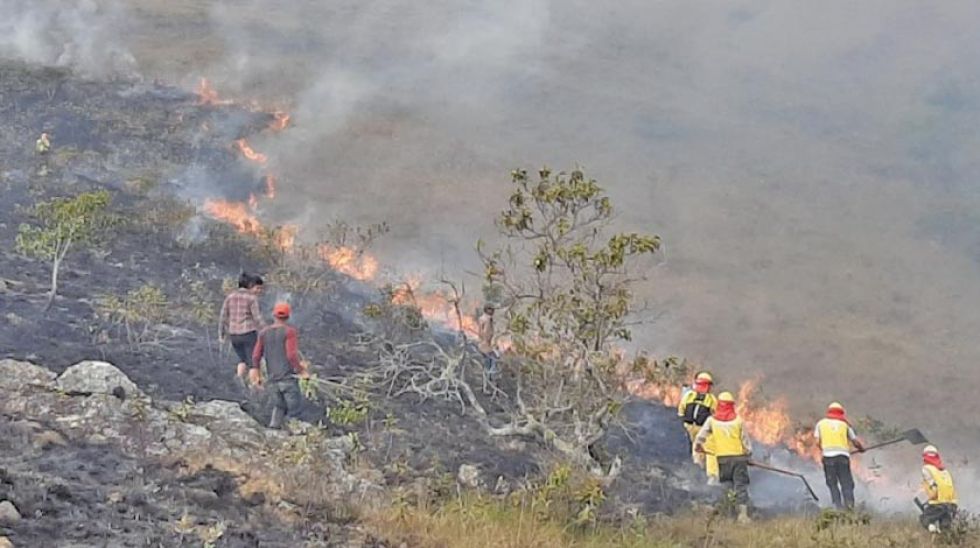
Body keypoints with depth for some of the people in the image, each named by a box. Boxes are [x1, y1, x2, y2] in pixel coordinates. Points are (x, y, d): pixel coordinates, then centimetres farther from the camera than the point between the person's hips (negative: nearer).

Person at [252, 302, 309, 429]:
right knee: (294, 409, 3)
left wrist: (255, 373, 17)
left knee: (279, 406, 20)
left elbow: (256, 356, 5)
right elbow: (292, 355, -18)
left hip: (272, 379, 5)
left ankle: (274, 426, 2)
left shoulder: (264, 333, 7)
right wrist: (301, 370, -7)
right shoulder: (289, 331, -9)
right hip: (288, 377, -5)